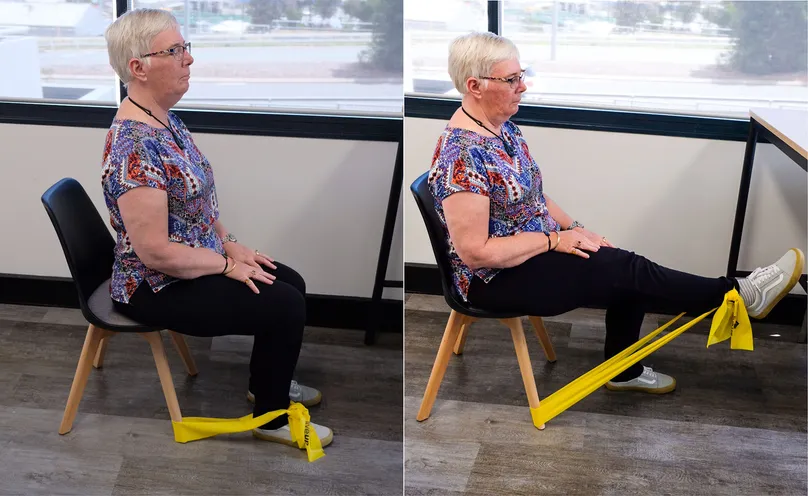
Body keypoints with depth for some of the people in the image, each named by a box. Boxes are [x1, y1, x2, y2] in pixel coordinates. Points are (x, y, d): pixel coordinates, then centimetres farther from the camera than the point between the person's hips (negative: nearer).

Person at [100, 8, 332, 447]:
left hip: (199, 259, 10)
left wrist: (232, 245, 6)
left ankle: (266, 382, 32)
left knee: (292, 282, 12)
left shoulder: (165, 119, 3)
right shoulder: (135, 146, -28)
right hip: (159, 287, -10)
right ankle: (270, 418, 8)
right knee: (285, 305, -12)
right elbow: (155, 251, -28)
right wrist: (227, 265, -17)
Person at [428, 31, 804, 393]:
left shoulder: (502, 127, 3)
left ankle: (624, 371, 20)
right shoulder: (463, 157, -27)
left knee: (627, 272, 1)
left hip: (536, 248, 9)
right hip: (496, 280, -9)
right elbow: (475, 252, -27)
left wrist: (573, 229, 1)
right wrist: (554, 240, -19)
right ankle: (740, 295, 1)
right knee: (628, 270, -13)